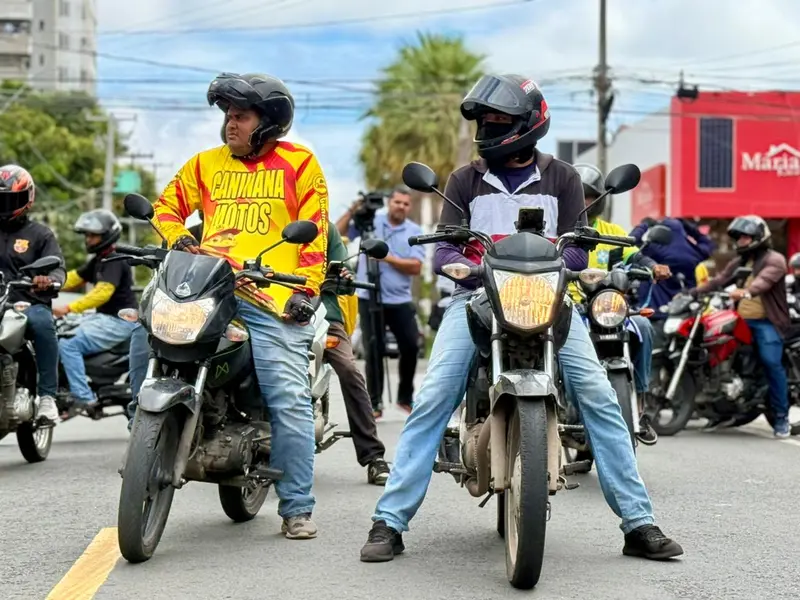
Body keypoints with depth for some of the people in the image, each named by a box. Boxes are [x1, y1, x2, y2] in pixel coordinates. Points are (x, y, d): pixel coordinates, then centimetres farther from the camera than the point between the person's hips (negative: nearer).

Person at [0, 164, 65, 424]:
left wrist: (49, 280, -28)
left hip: (30, 303, -2)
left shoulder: (39, 234, 12)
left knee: (42, 323, -36)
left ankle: (47, 395, -31)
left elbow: (57, 267, -3)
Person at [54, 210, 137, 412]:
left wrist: (69, 308, -35)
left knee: (68, 344, -22)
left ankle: (83, 397, -23)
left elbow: (102, 292, -28)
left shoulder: (115, 261, -15)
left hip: (118, 321, -11)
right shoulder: (99, 260, 18)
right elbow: (74, 278, 15)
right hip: (103, 317, 11)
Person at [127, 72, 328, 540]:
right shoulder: (207, 163, 19)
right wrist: (179, 240, 2)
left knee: (290, 400, -9)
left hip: (270, 299, -3)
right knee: (146, 335, -18)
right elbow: (167, 205, 24)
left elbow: (315, 231, 3)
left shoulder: (299, 163, 9)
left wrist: (306, 290, -6)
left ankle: (297, 508, -2)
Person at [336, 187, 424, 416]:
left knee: (411, 347, 2)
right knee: (374, 351, -1)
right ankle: (375, 403, 6)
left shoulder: (415, 231, 5)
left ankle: (405, 397, 20)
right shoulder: (370, 222, 3)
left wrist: (389, 258, -15)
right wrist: (352, 211, -13)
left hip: (401, 300, 2)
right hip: (370, 299, -2)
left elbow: (416, 267, -5)